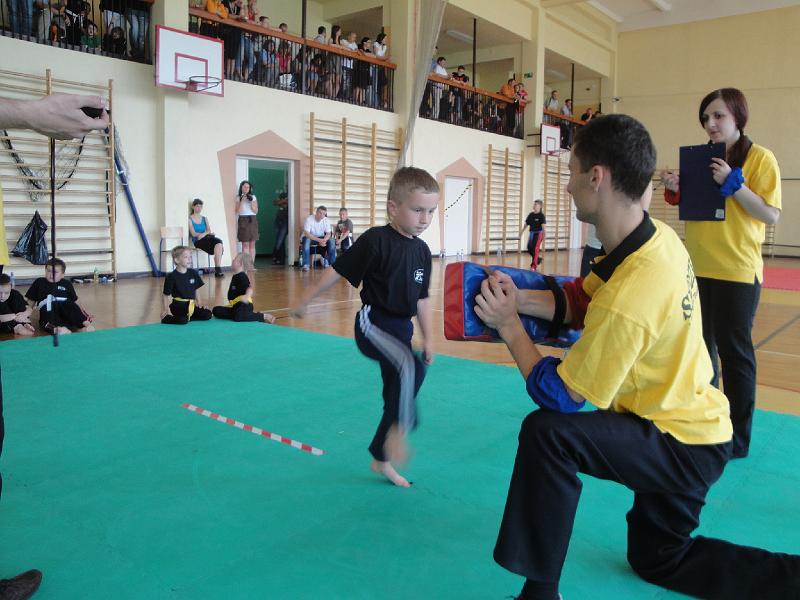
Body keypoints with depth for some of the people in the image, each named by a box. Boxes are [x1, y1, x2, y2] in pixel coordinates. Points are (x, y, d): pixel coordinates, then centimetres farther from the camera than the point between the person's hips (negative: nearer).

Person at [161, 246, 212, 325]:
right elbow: (165, 295, -4)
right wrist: (166, 310, -13)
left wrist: (198, 303, 6)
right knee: (182, 320, -30)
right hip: (179, 306, -5)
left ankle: (187, 317, 5)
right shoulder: (171, 277, -10)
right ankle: (166, 318, -2)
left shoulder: (193, 273, 4)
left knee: (207, 315, -8)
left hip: (191, 305, 6)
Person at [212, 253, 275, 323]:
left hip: (244, 305, -10)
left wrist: (247, 297, -48)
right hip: (237, 305, 10)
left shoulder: (242, 277, -13)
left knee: (238, 317, -41)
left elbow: (250, 288, -28)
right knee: (216, 311, 9)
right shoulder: (235, 276, 17)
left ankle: (263, 316, -23)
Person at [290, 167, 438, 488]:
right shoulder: (375, 240, -15)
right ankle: (399, 431, -16)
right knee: (411, 368, -34)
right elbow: (338, 271, -9)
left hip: (401, 329, 7)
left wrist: (428, 338, 12)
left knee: (396, 395, 14)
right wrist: (306, 299, -3)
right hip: (372, 324, -7)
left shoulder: (421, 250, 3)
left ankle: (380, 459, 34)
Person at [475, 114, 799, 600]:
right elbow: (582, 302, 2)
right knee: (659, 559, 27)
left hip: (681, 445, -9)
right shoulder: (655, 237, -8)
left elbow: (558, 396, -24)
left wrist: (509, 326, -16)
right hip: (693, 426, 9)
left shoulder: (629, 297, -34)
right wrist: (519, 298, -14)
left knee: (547, 433, -29)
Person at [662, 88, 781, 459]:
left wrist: (732, 183, -21)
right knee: (701, 347, 13)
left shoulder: (760, 158, -6)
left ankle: (737, 438, 14)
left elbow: (772, 215, -13)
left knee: (734, 351, 2)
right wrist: (676, 193, -2)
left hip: (737, 271, -6)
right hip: (698, 268, 6)